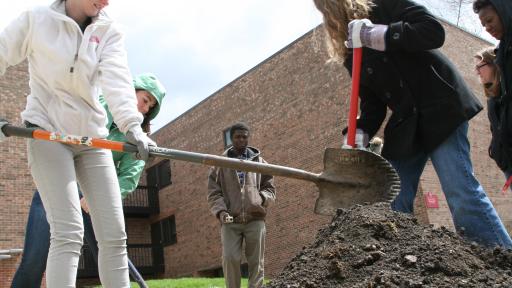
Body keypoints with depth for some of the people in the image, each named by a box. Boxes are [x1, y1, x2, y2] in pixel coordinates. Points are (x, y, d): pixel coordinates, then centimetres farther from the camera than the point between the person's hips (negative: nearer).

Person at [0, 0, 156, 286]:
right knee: (69, 232, -16)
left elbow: (117, 78, -15)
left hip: (92, 136, 4)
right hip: (47, 132, -3)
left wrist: (131, 124, -33)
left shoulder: (109, 31, 2)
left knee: (114, 234, -1)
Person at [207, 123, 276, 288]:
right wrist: (220, 211, -11)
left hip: (255, 219, 1)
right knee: (230, 258, -12)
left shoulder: (259, 161, 15)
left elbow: (270, 188, 16)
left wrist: (262, 198, -7)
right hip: (230, 221, -1)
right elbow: (213, 192, 6)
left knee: (256, 261, 1)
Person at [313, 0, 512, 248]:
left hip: (440, 109, -6)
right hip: (404, 124, 7)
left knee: (461, 192, -16)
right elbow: (372, 103, 7)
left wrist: (377, 35, -21)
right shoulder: (352, 54, 14)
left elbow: (434, 31, -16)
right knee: (394, 205, 1)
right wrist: (359, 134, -10)